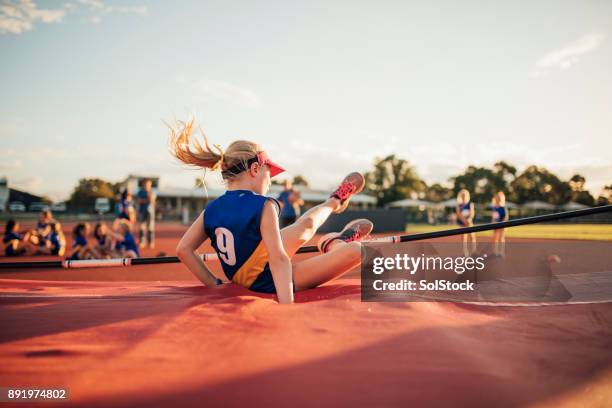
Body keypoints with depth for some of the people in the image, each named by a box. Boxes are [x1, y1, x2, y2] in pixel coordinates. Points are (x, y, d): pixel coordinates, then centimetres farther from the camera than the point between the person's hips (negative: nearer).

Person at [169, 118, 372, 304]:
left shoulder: (211, 210, -8)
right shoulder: (264, 206, -27)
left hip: (240, 278, 8)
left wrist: (213, 283, -3)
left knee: (307, 224, 25)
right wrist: (286, 304, -40)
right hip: (271, 284, -8)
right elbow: (278, 259, -35)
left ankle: (334, 201, 55)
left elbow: (183, 249, -9)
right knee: (356, 250, -3)